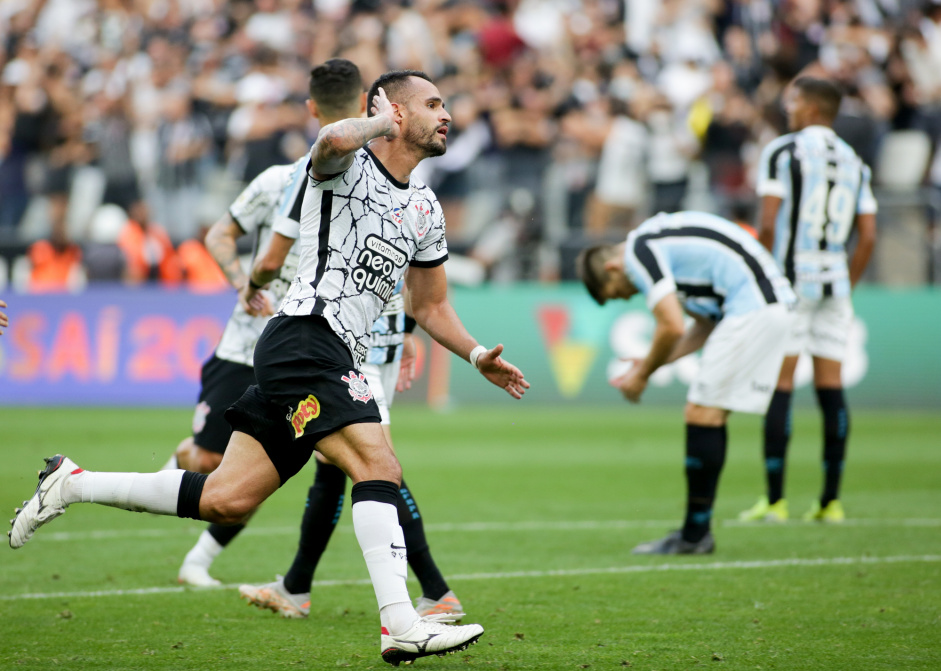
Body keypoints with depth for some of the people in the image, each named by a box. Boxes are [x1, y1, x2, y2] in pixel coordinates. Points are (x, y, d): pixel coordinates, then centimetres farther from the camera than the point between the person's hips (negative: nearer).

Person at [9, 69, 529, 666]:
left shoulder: (425, 209, 20)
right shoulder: (347, 165, -4)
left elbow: (431, 306, 29)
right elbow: (336, 139, -31)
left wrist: (478, 355, 15)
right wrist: (382, 121, -12)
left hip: (335, 361, 9)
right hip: (305, 339, -9)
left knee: (226, 502, 5)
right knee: (379, 468, -21)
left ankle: (71, 483, 17)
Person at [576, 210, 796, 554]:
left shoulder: (639, 252, -7)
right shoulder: (661, 243, 24)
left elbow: (672, 327, -15)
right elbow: (707, 326, 24)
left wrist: (642, 375, 1)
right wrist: (651, 364, 21)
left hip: (752, 308, -10)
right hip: (772, 304, 10)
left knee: (703, 412, -6)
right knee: (711, 417, 11)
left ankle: (695, 535, -4)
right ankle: (697, 529, 12)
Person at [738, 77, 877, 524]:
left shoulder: (782, 152, -3)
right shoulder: (855, 163, 13)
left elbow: (768, 225, -10)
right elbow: (867, 237, 9)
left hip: (790, 281, -5)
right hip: (835, 281, 5)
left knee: (779, 386, -4)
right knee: (830, 384, 5)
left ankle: (775, 500, -7)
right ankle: (831, 500, 4)